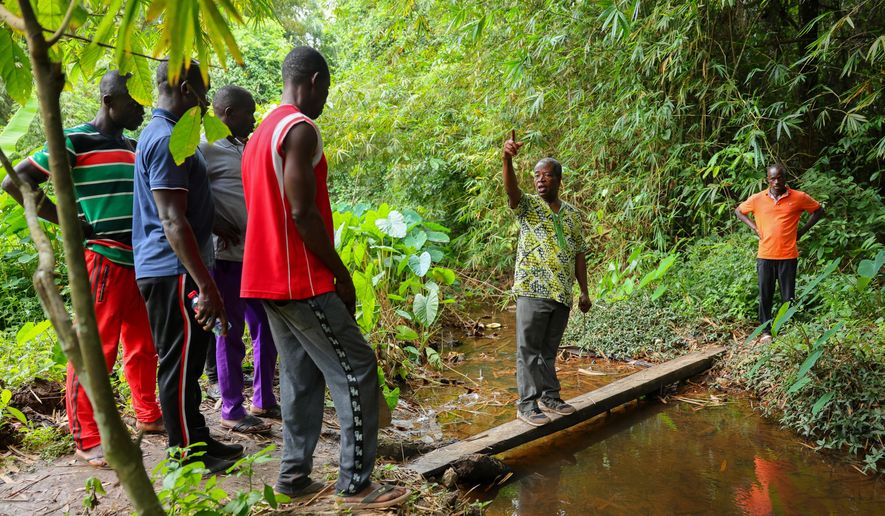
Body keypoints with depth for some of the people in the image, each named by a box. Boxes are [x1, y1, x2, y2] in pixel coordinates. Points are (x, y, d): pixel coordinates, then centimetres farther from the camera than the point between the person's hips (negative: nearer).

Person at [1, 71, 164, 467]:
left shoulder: (132, 147, 16)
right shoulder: (75, 141, -7)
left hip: (141, 260, 8)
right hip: (104, 259, -8)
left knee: (144, 345, 16)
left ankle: (148, 415, 31)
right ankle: (87, 441, 7)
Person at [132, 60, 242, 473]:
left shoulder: (163, 135, 16)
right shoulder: (167, 140, -17)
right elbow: (173, 222, -24)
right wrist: (206, 287, -26)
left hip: (169, 272, 10)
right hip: (173, 273, -10)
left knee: (187, 361, 16)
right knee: (180, 366, -1)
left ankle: (198, 441, 27)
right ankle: (190, 457, 9)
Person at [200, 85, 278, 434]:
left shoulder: (241, 147, 17)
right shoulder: (205, 147, -10)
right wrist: (215, 222, -19)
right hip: (228, 254, -9)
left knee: (265, 327, 13)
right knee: (231, 331, 0)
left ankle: (264, 399, 26)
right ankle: (232, 410, 11)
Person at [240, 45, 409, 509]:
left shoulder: (259, 134, 17)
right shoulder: (300, 129, -13)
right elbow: (302, 213, -20)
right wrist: (342, 274, -12)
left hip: (267, 279, 9)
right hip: (302, 282, -9)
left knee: (301, 376, 13)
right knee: (356, 371, -3)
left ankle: (294, 476, 16)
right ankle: (356, 483, 0)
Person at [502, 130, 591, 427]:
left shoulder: (572, 214, 12)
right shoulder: (528, 205, -2)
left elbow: (579, 254, 14)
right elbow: (511, 190, -25)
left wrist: (584, 291, 10)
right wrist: (507, 160, -43)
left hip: (562, 293, 5)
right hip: (533, 291, -4)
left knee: (549, 349, 15)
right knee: (529, 349, -1)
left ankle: (549, 396, 27)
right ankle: (527, 404, 7)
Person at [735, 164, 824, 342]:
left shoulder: (799, 197, -2)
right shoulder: (757, 199, 2)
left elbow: (819, 211, 12)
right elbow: (739, 211, 17)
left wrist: (802, 231, 4)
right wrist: (754, 227, 4)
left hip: (788, 255, -1)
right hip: (765, 255, 1)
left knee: (788, 296, 4)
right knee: (765, 295, 5)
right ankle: (766, 331, 15)